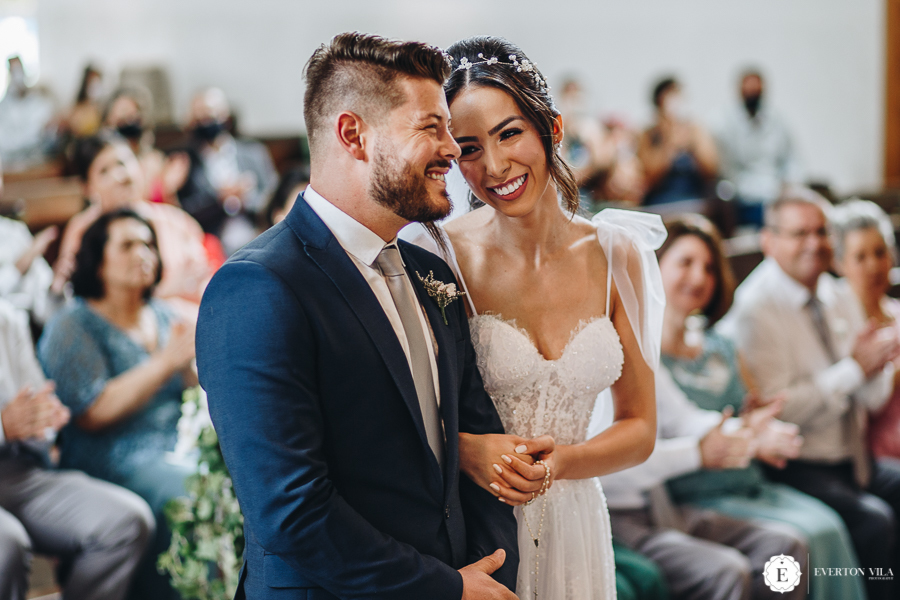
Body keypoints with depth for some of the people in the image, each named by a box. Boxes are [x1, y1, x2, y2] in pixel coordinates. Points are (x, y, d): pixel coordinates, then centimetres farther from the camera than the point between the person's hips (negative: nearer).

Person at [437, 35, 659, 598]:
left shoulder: (616, 256, -5)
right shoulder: (443, 256, -14)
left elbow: (640, 428, 2)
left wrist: (559, 462, -15)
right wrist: (467, 451, -24)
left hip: (572, 526, 3)